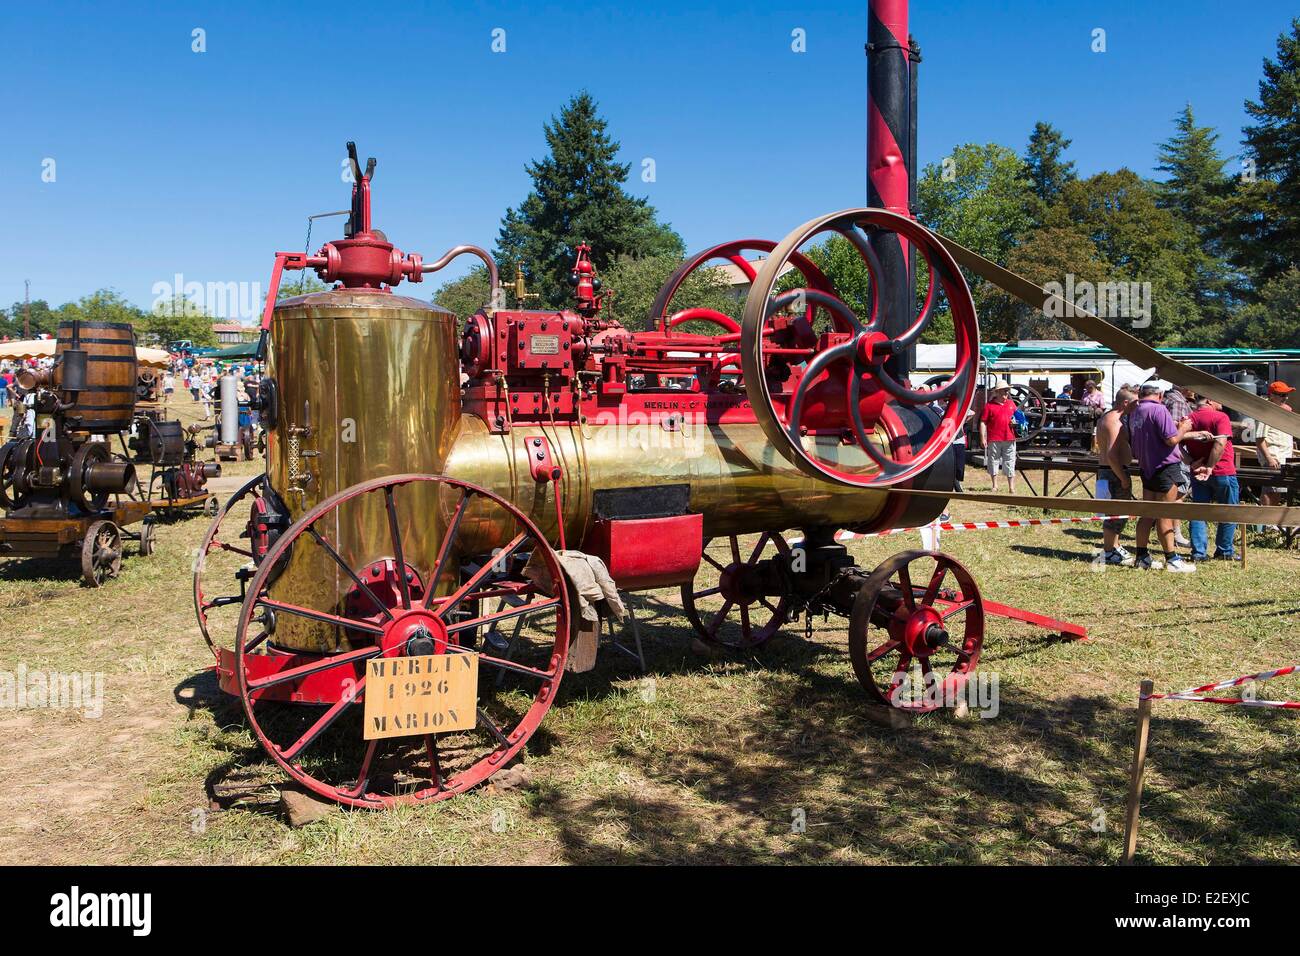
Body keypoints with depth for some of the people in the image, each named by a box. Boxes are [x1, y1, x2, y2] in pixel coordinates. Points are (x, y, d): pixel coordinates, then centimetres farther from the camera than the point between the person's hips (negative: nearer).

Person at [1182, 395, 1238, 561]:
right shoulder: (1220, 417, -11)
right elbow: (1220, 443, -23)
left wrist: (1192, 462, -4)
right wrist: (1210, 467, -20)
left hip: (1198, 474, 5)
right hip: (1223, 472, -5)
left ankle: (1198, 552, 5)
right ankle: (1225, 551, 14)